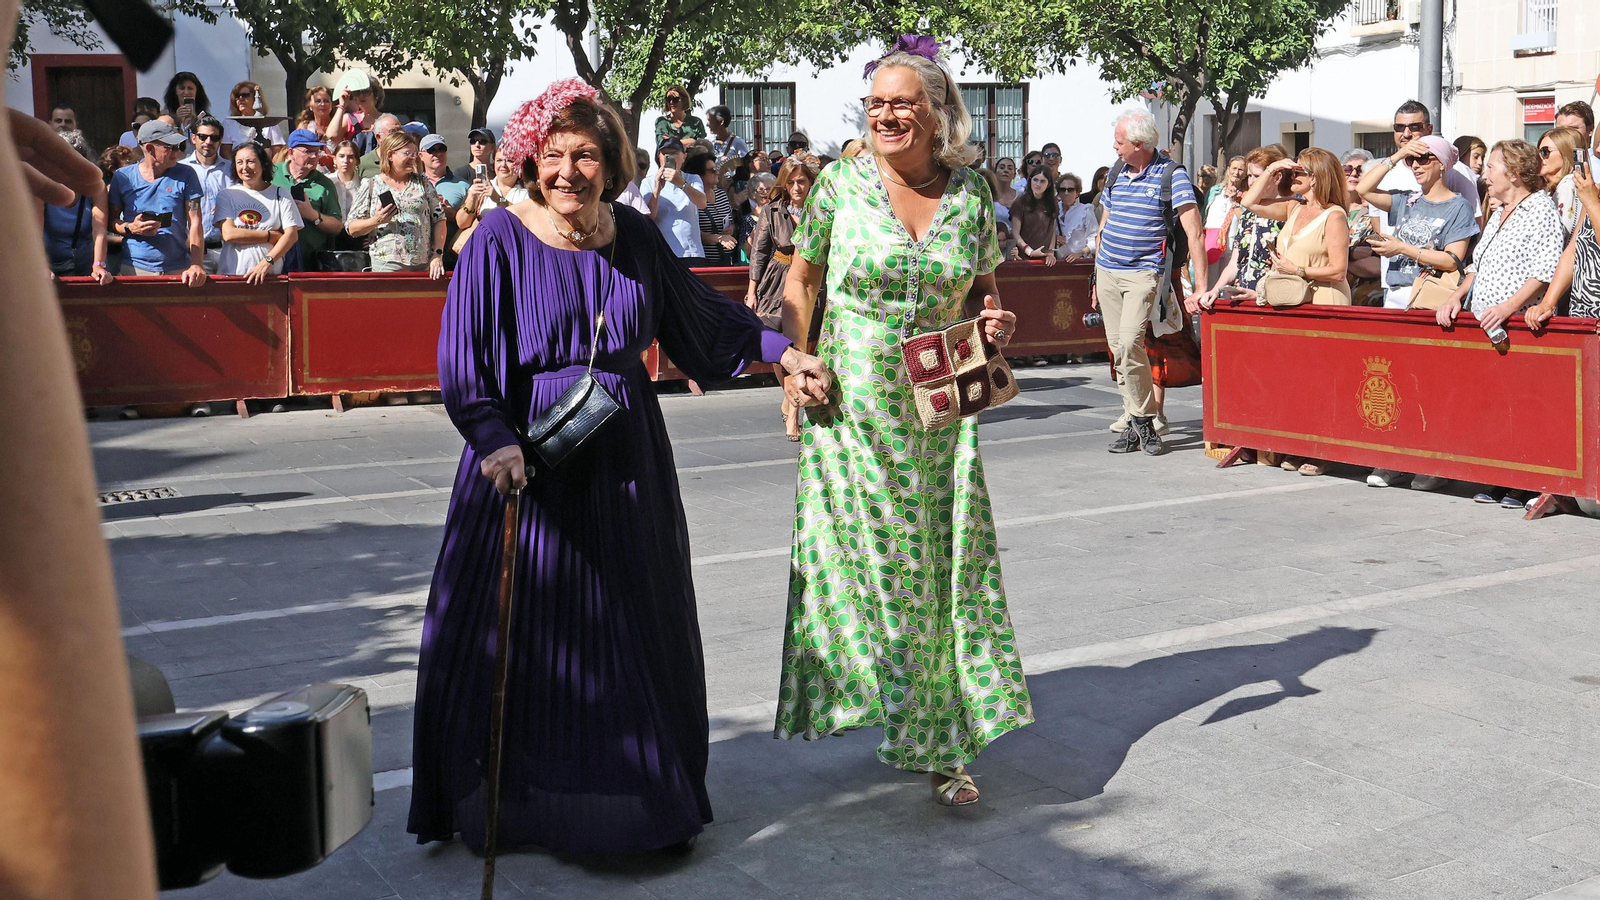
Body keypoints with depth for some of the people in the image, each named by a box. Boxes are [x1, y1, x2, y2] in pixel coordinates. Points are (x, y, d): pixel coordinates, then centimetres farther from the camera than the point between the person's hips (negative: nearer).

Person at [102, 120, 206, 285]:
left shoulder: (185, 175, 3)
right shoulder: (123, 177, 4)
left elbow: (195, 223, -3)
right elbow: (111, 220, 10)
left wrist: (196, 265, -13)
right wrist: (130, 228, -12)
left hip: (179, 269, 0)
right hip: (135, 268, 0)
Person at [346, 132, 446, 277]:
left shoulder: (422, 182, 12)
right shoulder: (370, 186, 6)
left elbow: (439, 219, 8)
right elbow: (352, 229, 3)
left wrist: (438, 255, -2)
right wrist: (375, 221, -15)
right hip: (386, 265, -2)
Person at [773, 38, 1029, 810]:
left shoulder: (971, 196, 2)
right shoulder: (841, 184, -2)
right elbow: (799, 283, 5)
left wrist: (996, 324, -6)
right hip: (851, 406, -1)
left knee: (943, 565, 3)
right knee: (862, 558, 4)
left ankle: (942, 744, 14)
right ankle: (890, 710, 25)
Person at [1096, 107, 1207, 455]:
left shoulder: (1172, 175, -9)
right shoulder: (1116, 173, 11)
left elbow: (1194, 233, -13)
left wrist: (1201, 287, -19)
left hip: (1143, 272, -6)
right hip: (1107, 271, 6)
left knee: (1130, 342, -19)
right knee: (1117, 348, 4)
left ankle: (1144, 421, -6)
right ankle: (1133, 422, 12)